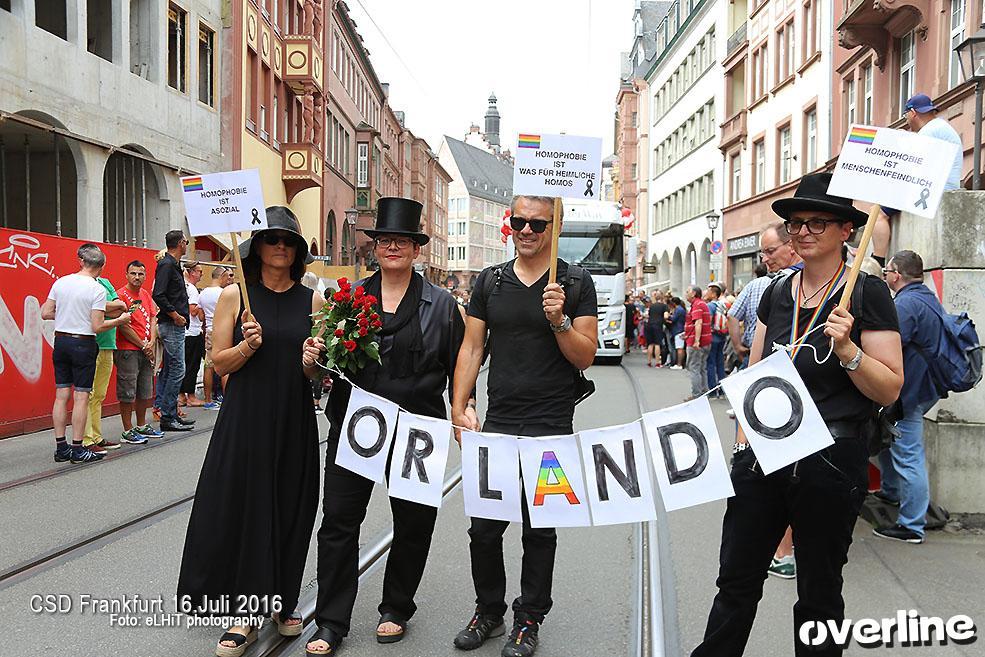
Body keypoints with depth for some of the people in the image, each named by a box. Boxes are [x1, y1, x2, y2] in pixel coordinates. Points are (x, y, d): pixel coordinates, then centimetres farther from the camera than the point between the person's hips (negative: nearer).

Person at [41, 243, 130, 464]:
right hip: (83, 344, -5)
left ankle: (61, 447, 15)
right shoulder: (97, 289, -12)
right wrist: (120, 320, 0)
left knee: (61, 395, 9)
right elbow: (97, 326, -14)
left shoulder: (60, 282, 3)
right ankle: (77, 449, 4)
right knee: (81, 397, 0)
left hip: (60, 341, 5)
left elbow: (45, 313, 7)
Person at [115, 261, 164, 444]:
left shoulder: (146, 294, 13)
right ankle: (127, 432, 4)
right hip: (127, 351, -8)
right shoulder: (120, 295, -10)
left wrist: (152, 342, -4)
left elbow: (152, 319, 11)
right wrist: (143, 346, -10)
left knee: (145, 391, 15)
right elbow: (124, 327, -14)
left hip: (146, 351, 8)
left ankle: (142, 426, 27)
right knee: (127, 392, -3)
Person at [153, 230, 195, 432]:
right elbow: (158, 295, -23)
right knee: (177, 370, -9)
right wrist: (175, 315, -18)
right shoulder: (167, 264, -13)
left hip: (173, 325, 11)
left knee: (168, 370, 13)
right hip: (172, 325, -11)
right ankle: (167, 417, -5)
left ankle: (168, 414, 19)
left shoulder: (172, 264, 18)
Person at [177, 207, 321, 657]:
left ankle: (281, 601, 28)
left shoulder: (313, 301, 5)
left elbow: (320, 371, 9)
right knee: (241, 510, 1)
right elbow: (219, 363, -1)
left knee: (289, 512, 8)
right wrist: (248, 345, -19)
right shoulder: (234, 296, 0)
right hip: (245, 418, -1)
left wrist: (313, 362, -13)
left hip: (294, 421, 2)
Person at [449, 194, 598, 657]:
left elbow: (585, 357, -3)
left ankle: (529, 619, 26)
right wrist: (459, 409, -1)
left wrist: (559, 321, -19)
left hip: (551, 428, -2)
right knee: (483, 527, 8)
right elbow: (472, 347, 7)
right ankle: (489, 610, 30)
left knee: (540, 529, 8)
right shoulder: (490, 281, 8)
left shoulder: (576, 283, 0)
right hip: (497, 426, 3)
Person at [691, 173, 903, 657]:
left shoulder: (867, 294, -7)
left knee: (818, 595, 12)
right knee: (736, 581, 11)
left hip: (830, 462, -4)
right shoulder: (776, 293, 9)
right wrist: (743, 444, 8)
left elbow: (890, 390, -8)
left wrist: (846, 349, -24)